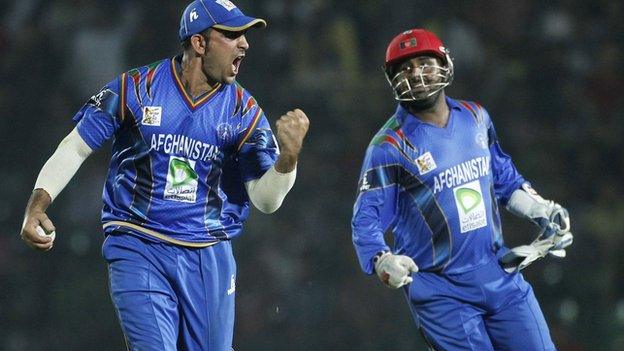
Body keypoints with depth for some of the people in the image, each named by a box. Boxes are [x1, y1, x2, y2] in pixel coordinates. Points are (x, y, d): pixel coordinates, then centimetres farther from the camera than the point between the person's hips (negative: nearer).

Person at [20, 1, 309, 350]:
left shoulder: (244, 111, 1)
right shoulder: (135, 89, -4)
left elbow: (266, 200, -3)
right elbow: (75, 148, 3)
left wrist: (289, 153, -22)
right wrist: (37, 207, -10)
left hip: (209, 257, 3)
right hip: (138, 252, -3)